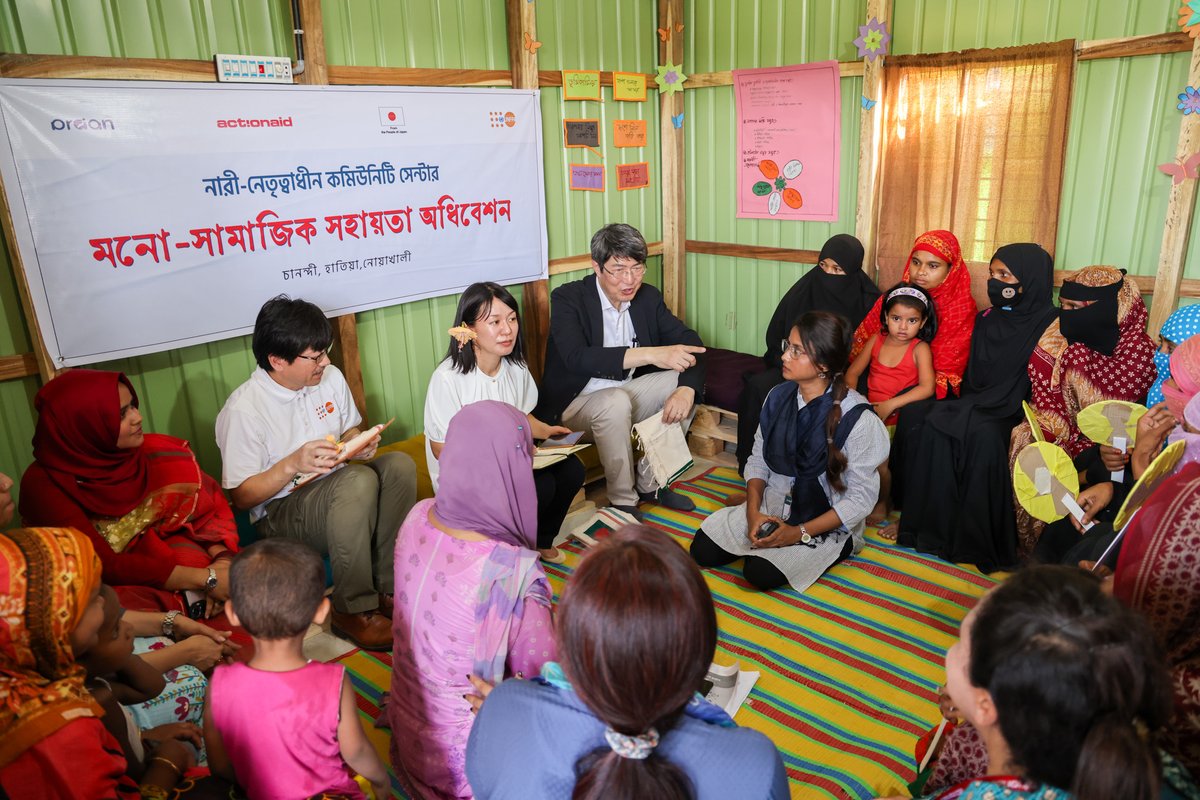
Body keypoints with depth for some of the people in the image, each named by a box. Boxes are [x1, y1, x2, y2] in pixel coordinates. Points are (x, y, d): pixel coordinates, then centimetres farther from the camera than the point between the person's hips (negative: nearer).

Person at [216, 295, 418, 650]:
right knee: (358, 481, -35)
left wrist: (360, 445, -8)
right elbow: (241, 496, -12)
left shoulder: (330, 377, 1)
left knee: (399, 464, -22)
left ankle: (387, 587, -14)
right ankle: (352, 610, -21)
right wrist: (292, 464, -27)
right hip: (279, 514, -6)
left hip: (336, 494, 6)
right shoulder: (242, 411, -17)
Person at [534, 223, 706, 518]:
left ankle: (649, 482, -1)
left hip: (627, 392, 6)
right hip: (574, 403, -6)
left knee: (688, 382, -10)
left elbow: (688, 341, -5)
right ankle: (622, 502, -16)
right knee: (616, 401, -35)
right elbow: (577, 357, -35)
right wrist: (650, 354, -44)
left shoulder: (648, 297, -1)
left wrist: (686, 389, -26)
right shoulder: (568, 298, -18)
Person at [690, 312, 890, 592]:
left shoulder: (859, 420, -20)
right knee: (703, 550, -10)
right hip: (772, 506, 5)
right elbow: (758, 460, 4)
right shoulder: (778, 397, -3)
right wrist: (753, 511, -13)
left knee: (761, 573, -24)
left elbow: (861, 498, -16)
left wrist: (800, 533, -21)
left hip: (827, 523, -5)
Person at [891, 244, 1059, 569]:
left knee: (984, 435, -35)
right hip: (977, 404, 5)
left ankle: (977, 537, -22)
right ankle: (927, 521, -17)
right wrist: (970, 405, 2)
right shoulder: (986, 320, 14)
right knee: (935, 424, -25)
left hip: (1014, 413, -5)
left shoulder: (1050, 325, -4)